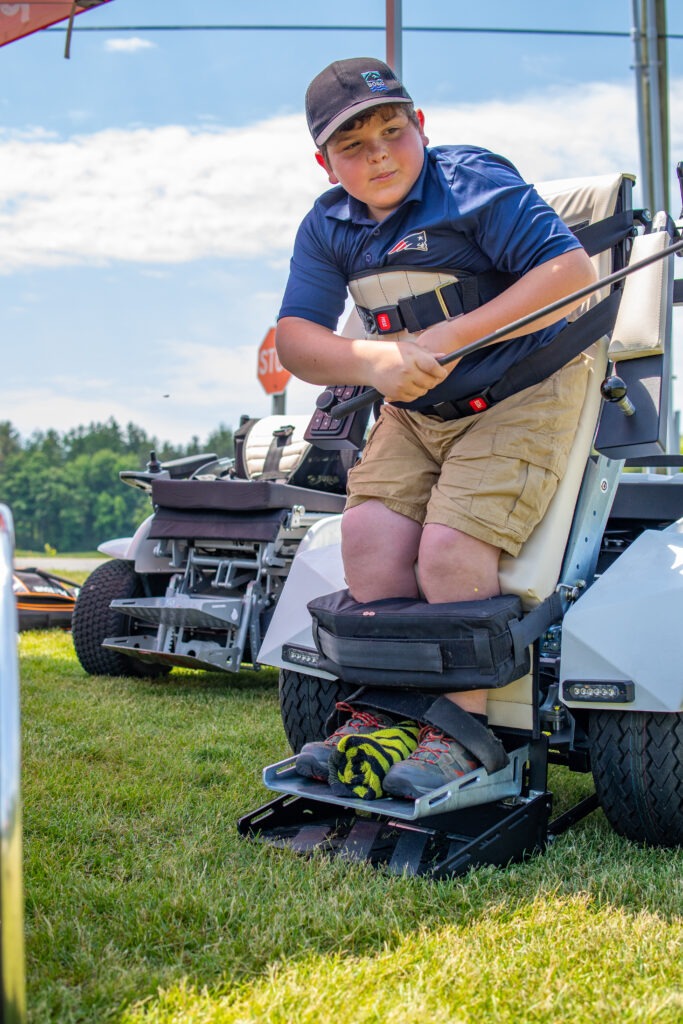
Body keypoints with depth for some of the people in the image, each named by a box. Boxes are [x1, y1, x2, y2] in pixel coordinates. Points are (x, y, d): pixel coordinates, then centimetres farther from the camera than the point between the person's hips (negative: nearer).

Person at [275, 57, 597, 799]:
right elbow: (294, 340, -1)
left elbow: (573, 271, -23)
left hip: (519, 395, -5)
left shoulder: (473, 184, -15)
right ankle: (381, 711, 0)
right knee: (368, 535, -15)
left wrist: (450, 338, -26)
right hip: (413, 410, 6)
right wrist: (373, 363, -23)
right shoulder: (328, 227, 3)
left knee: (449, 551, -22)